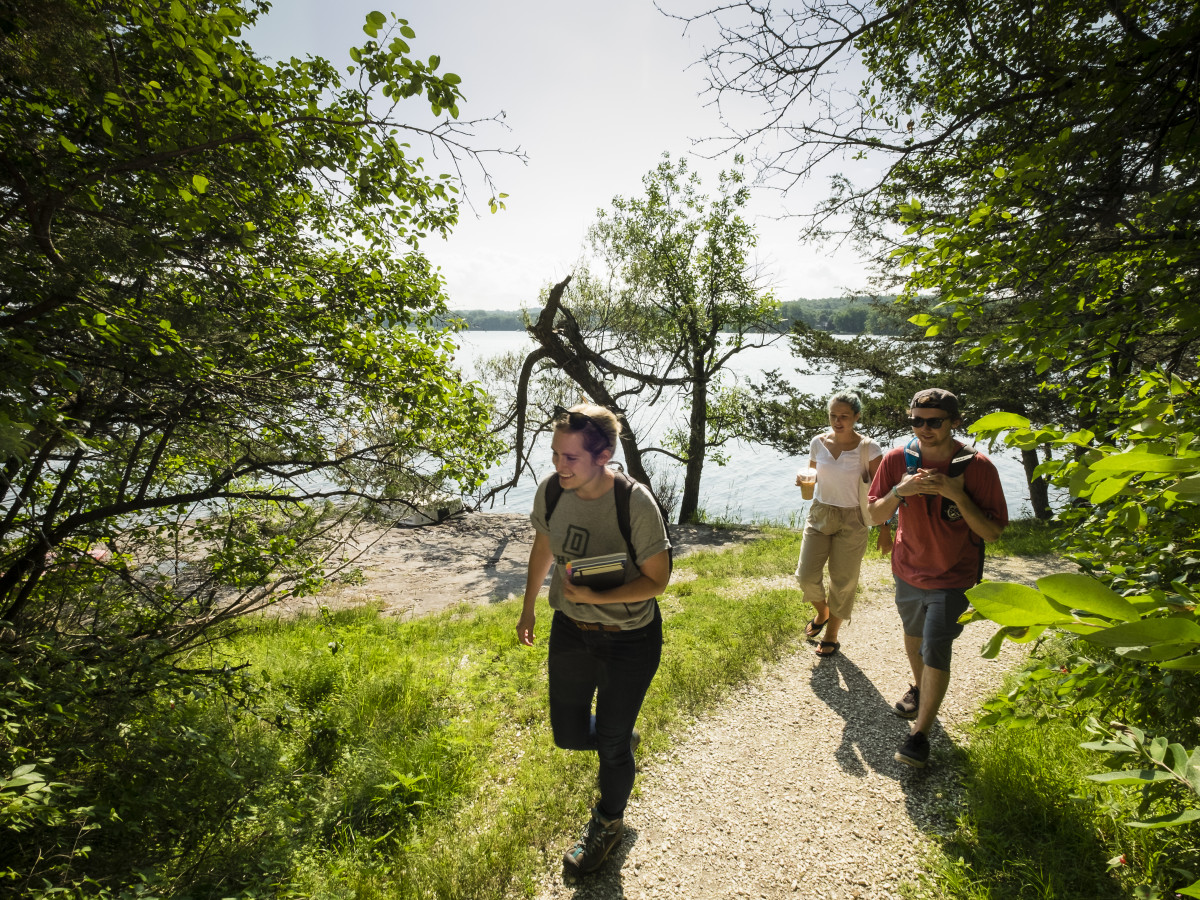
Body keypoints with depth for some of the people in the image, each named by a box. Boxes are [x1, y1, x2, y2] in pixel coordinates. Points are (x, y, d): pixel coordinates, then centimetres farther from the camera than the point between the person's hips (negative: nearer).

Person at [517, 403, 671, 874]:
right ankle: (622, 738, 52)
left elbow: (656, 579, -18)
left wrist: (595, 597, -29)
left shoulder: (636, 504, -28)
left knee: (610, 742, 12)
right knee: (569, 734, 17)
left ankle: (608, 822, 44)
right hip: (570, 629, 5)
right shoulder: (551, 489, -14)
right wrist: (528, 607, 15)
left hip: (629, 640, -4)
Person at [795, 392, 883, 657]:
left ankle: (831, 637, 27)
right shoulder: (819, 442, -2)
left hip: (852, 520, -3)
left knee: (843, 581, 6)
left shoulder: (868, 448, -12)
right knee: (806, 575, -3)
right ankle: (821, 613, 31)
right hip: (819, 515, 3)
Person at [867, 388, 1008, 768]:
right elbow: (875, 516, -5)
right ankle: (919, 688, 52)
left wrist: (958, 495, -28)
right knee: (913, 636, 23)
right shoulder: (897, 459, -10)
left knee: (936, 648, -11)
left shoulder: (977, 466, -17)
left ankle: (920, 733, 3)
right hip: (908, 570, 4)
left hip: (953, 577, -4)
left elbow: (993, 532, -15)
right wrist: (898, 492, -25)